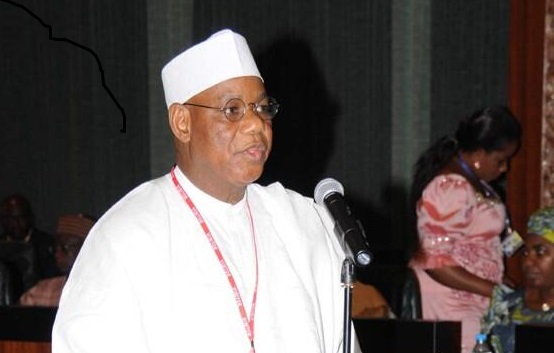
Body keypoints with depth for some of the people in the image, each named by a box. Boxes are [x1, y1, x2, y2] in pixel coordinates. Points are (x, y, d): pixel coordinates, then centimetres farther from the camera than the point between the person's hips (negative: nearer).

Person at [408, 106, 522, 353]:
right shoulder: (452, 188, -19)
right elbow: (436, 262, -21)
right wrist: (495, 292, -19)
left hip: (468, 303, 9)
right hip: (451, 305, -9)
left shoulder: (469, 180, 11)